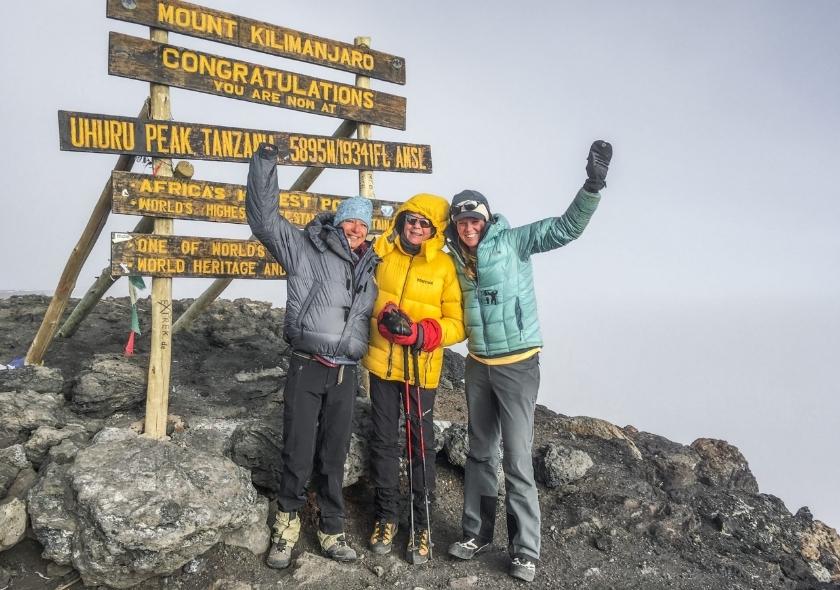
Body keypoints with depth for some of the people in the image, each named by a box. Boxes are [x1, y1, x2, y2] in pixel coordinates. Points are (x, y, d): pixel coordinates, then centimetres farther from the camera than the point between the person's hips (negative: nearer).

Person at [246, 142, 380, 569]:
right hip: (307, 368, -4)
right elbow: (265, 219, -8)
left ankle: (331, 531, 25)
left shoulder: (368, 269, 16)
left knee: (333, 458, 12)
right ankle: (287, 522, 22)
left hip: (345, 374, 4)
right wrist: (265, 162, -12)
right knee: (298, 455, -1)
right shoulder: (308, 250, 0)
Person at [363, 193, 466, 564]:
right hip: (382, 363, 3)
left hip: (422, 368, -2)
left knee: (421, 444, 8)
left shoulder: (444, 266, -8)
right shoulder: (380, 253, -1)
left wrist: (419, 333, -23)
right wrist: (382, 319, -8)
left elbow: (457, 324, -9)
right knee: (384, 441, 12)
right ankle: (386, 515, 29)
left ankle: (421, 523, 23)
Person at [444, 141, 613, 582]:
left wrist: (593, 185, -35)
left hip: (517, 365, -5)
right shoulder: (457, 258, 5)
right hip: (477, 366, 6)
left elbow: (566, 227, -21)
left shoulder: (512, 242, -11)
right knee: (480, 452, 16)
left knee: (517, 459, -3)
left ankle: (526, 550, 10)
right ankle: (477, 531, 31)